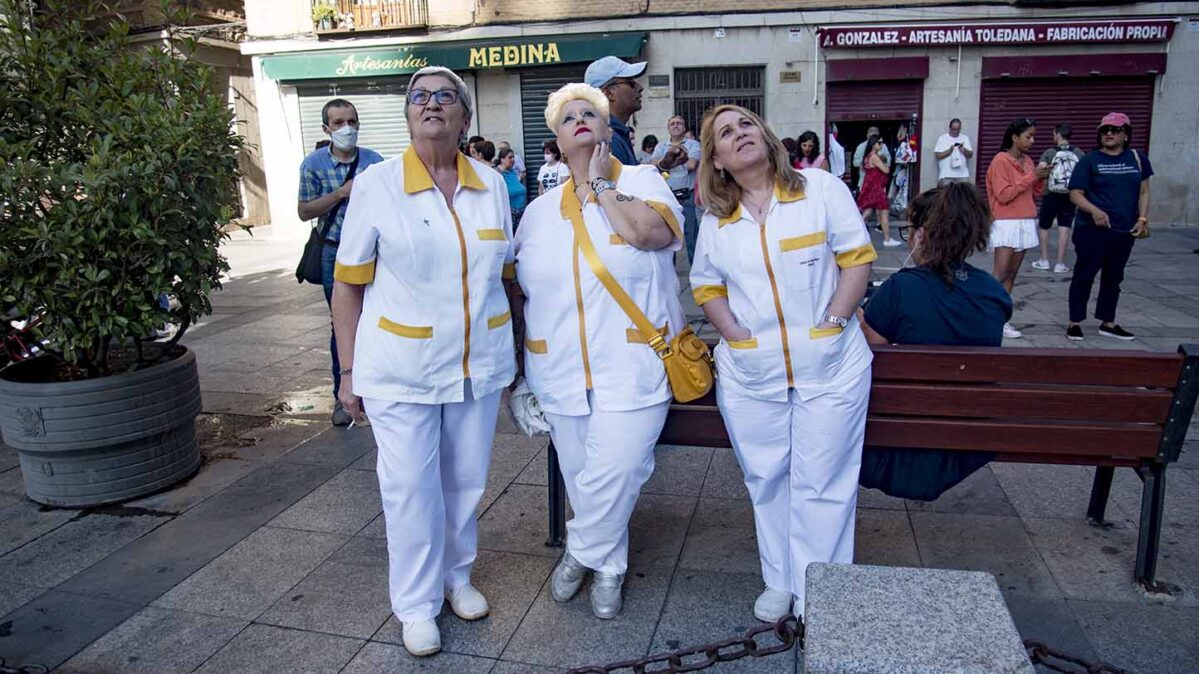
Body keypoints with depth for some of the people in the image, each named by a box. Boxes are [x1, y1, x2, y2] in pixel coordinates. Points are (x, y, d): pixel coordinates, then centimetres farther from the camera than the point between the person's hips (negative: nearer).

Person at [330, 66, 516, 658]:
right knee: (411, 489, 5)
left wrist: (513, 352, 13)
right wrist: (349, 372, -4)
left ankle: (457, 575, 38)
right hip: (401, 370, -3)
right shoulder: (376, 184, -6)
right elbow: (348, 285, -3)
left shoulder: (492, 184, 3)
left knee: (466, 481, 15)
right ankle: (417, 604, 25)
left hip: (479, 366, 3)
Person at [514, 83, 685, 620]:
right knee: (580, 479, 11)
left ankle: (582, 552, 20)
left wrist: (601, 184, -8)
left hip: (632, 367, -4)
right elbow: (517, 288, 16)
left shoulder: (642, 180, 2)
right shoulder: (540, 210, 12)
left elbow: (651, 232, -21)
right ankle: (608, 567, 35)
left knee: (612, 476, -9)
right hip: (561, 370, 4)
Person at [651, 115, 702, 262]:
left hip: (687, 196, -3)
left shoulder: (693, 144, 4)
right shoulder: (661, 147, 14)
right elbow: (653, 165, -2)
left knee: (691, 232, -1)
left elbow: (691, 164, -12)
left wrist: (667, 162, -2)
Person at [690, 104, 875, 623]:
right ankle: (779, 582, 30)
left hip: (829, 368, -3)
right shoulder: (716, 221, 7)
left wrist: (832, 323, -12)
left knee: (821, 483, 3)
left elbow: (856, 259, -4)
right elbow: (705, 285, 11)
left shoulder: (822, 189, -2)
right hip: (750, 375, 3)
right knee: (766, 480, 12)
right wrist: (734, 335, -4)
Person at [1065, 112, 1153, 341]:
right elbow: (1075, 193, -8)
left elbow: (1143, 192, 12)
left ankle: (1108, 323, 24)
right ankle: (1075, 322, 8)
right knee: (1084, 275, 0)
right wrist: (1094, 210, -25)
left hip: (1125, 231, 4)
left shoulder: (1138, 159, 8)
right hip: (1092, 229, -4)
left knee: (1113, 277, 13)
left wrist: (1142, 219, -1)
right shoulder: (1089, 161, -3)